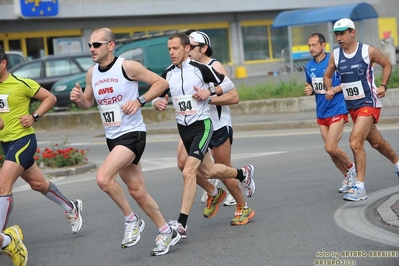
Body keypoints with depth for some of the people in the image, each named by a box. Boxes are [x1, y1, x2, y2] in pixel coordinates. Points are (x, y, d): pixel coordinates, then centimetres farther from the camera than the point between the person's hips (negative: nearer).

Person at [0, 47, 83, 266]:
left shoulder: (21, 84, -12)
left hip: (23, 140, -7)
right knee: (38, 183, 20)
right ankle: (71, 208, 42)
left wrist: (34, 116, -14)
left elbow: (50, 97, -2)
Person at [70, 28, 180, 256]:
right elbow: (88, 103, 19)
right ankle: (167, 232, 24)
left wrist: (139, 101, -19)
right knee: (137, 191, 10)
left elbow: (161, 83, -8)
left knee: (103, 177, -24)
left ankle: (132, 220, -5)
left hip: (132, 133, -7)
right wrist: (79, 99, -3)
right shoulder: (92, 73, 6)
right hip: (113, 137, 7)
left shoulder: (128, 66, -13)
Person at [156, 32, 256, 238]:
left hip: (201, 125, -6)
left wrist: (209, 92, -16)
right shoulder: (168, 74, 4)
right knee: (207, 172, 17)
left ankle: (181, 224, -16)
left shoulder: (200, 69, -10)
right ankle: (243, 173, 47)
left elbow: (228, 84, -1)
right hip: (183, 128, 6)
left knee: (188, 172, -20)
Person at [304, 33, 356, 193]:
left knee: (330, 148, -15)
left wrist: (334, 89, -21)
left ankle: (352, 169, 10)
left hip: (337, 110, -6)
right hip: (321, 113, 6)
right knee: (330, 150, 7)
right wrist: (309, 91, -1)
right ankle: (348, 177, 24)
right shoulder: (309, 66, 7)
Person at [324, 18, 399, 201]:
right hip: (352, 106, 6)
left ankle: (360, 188, -14)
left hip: (369, 103, -6)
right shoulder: (335, 55, 0)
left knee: (355, 142, -20)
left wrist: (383, 86, -8)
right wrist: (330, 89, -5)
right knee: (376, 142, 20)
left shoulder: (368, 51, -11)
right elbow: (327, 75, 14)